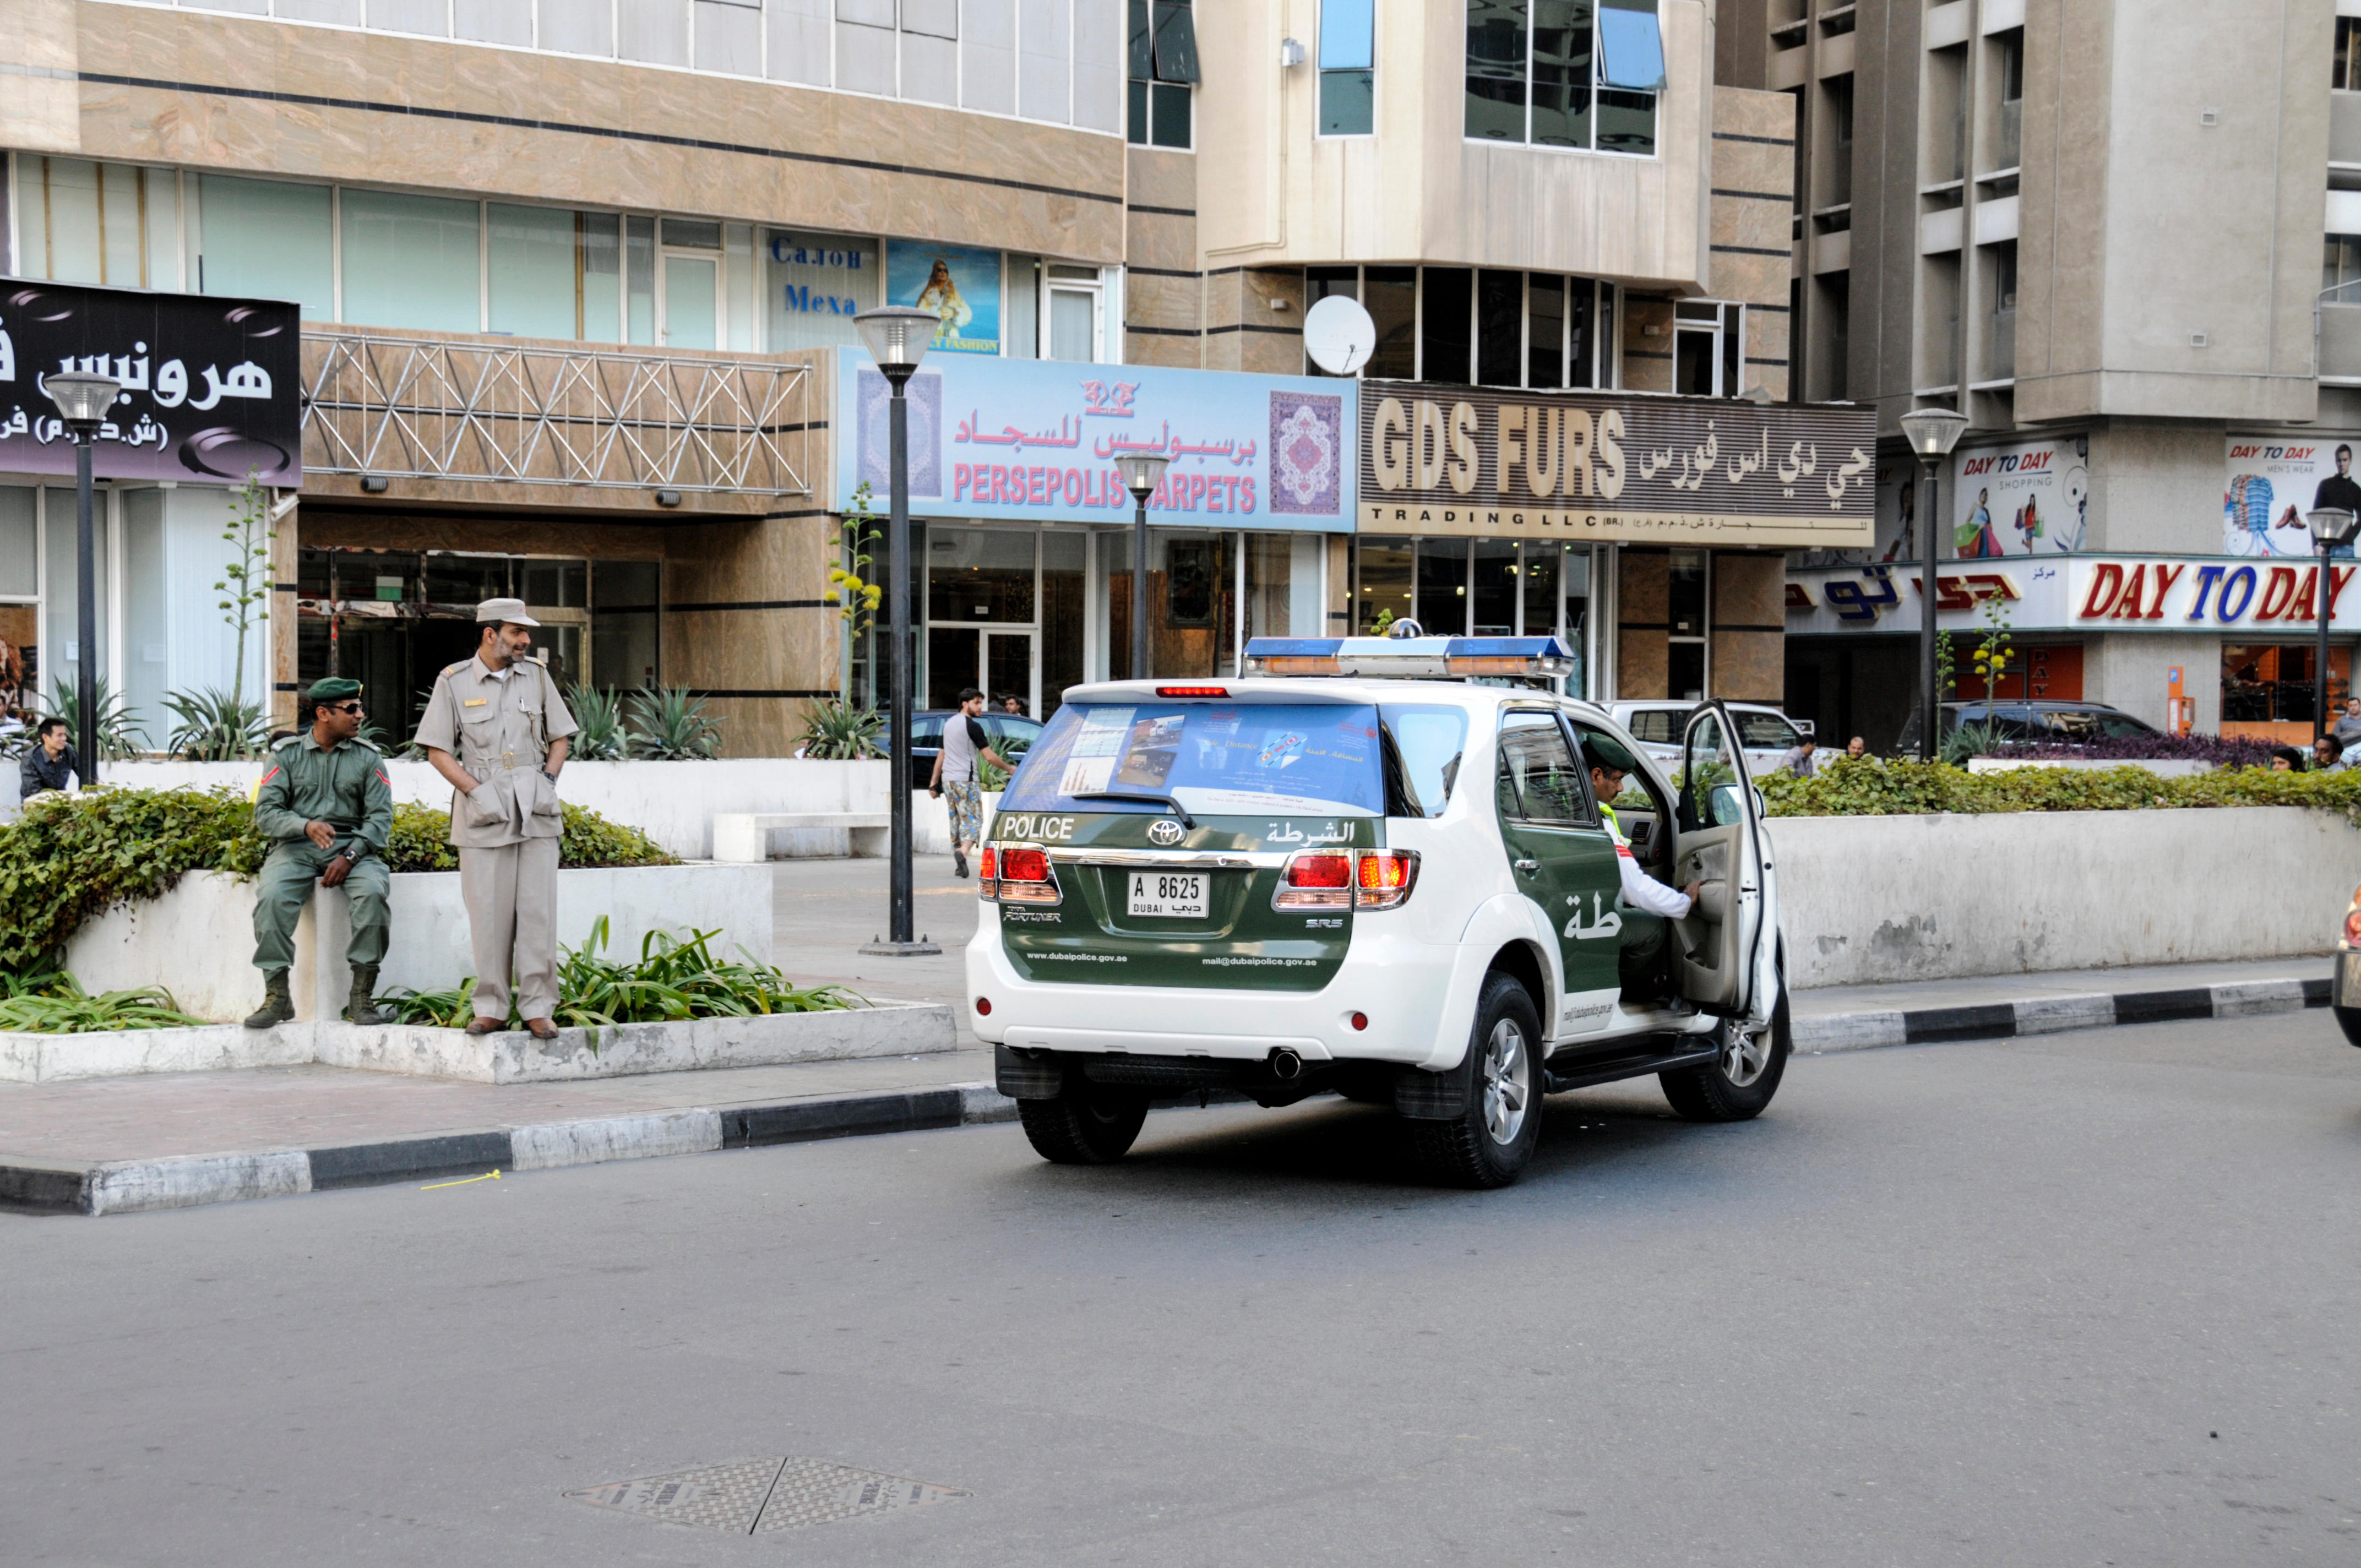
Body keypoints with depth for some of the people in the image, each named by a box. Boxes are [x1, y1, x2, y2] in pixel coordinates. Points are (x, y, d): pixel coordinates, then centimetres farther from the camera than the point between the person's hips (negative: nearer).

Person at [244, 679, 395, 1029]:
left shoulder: (367, 758, 11)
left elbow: (380, 817, 3)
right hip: (296, 848, 0)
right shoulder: (287, 756, 9)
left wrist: (350, 856, -13)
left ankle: (361, 996, -23)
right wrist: (306, 826, -20)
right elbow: (266, 813, 0)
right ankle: (277, 996, -21)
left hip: (352, 848, 0)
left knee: (373, 892, -31)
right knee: (272, 898, -30)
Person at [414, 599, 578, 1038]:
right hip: (483, 816, -2)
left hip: (536, 813, 2)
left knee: (538, 911, -2)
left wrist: (548, 779, 0)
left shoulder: (536, 676, 11)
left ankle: (538, 1009, 3)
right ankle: (491, 1008, 8)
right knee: (489, 915, -1)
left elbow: (559, 738, 17)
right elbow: (437, 751, 1)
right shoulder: (454, 682, 2)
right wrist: (476, 791, -9)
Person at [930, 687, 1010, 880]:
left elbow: (942, 754, 19)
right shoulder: (972, 726, -10)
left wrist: (934, 781, 22)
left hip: (947, 780, 7)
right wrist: (1009, 768, 3)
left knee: (956, 820, 13)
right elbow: (989, 756, -11)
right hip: (965, 780, -7)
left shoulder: (949, 723, 14)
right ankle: (962, 851, -30)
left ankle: (957, 864, 11)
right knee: (973, 820, -6)